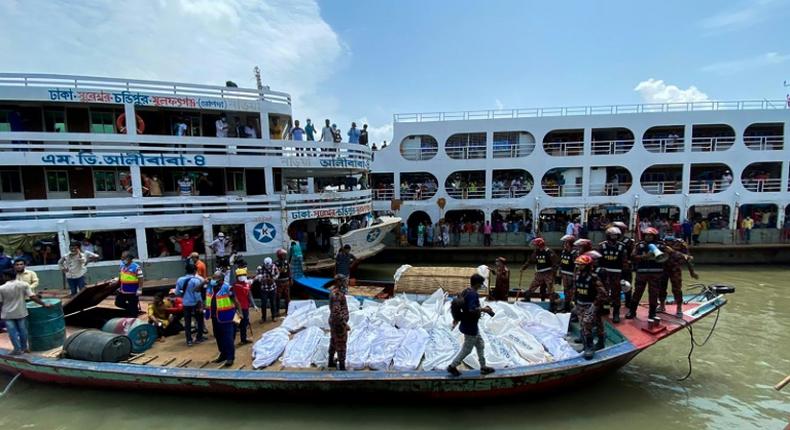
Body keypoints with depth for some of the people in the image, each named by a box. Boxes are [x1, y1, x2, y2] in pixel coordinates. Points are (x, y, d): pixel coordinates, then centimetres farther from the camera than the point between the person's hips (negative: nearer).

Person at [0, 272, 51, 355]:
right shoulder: (24, 284, -8)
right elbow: (33, 297, -11)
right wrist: (44, 304, -4)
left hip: (7, 314, -2)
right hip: (21, 312, 2)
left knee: (12, 332, 6)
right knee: (22, 331, 13)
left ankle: (17, 349, 11)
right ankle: (24, 348, 23)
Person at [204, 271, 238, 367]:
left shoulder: (227, 288, -16)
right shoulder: (209, 287, 4)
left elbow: (235, 301, -12)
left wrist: (239, 312, -13)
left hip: (225, 317, -7)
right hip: (214, 317, 7)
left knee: (228, 338, -5)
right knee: (218, 337, 18)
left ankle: (230, 357, 2)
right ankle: (223, 354, 32)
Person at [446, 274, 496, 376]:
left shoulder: (466, 291, 3)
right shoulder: (473, 294, -26)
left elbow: (457, 303, 12)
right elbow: (472, 310, -36)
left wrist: (456, 318, 21)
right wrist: (484, 309, -20)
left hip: (472, 325, 10)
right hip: (470, 327, -10)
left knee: (480, 345, 21)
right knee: (467, 350, 7)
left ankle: (483, 367, 33)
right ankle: (452, 366, 19)